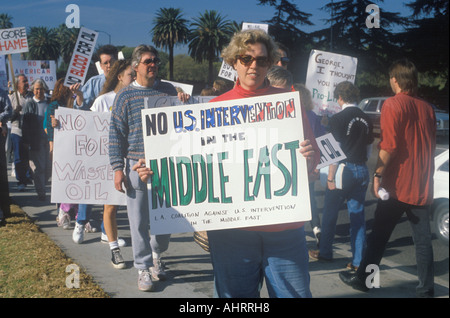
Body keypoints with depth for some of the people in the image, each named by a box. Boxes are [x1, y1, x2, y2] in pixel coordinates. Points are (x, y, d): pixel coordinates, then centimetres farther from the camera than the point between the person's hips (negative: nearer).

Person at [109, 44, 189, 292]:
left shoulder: (168, 90, 9)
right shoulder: (125, 96, 1)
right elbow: (116, 135, -1)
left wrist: (183, 104, -5)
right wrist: (118, 169, -8)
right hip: (137, 165, -3)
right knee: (139, 221, 2)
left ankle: (156, 255, 33)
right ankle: (144, 268, 16)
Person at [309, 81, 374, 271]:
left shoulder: (338, 119, -12)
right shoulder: (366, 120, 7)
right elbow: (369, 149, 13)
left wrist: (331, 177, -11)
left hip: (344, 170, -6)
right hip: (362, 171, 6)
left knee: (330, 213, 11)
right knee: (358, 215, 9)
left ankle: (325, 252, 24)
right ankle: (358, 261, 10)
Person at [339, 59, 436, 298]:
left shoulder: (393, 104, -10)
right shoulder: (427, 108, 9)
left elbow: (389, 145, -19)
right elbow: (431, 146, 16)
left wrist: (378, 174, -14)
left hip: (397, 184, -5)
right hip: (422, 186, 5)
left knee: (379, 235, 6)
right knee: (422, 239, 8)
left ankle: (362, 279, 16)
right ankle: (426, 289, 11)